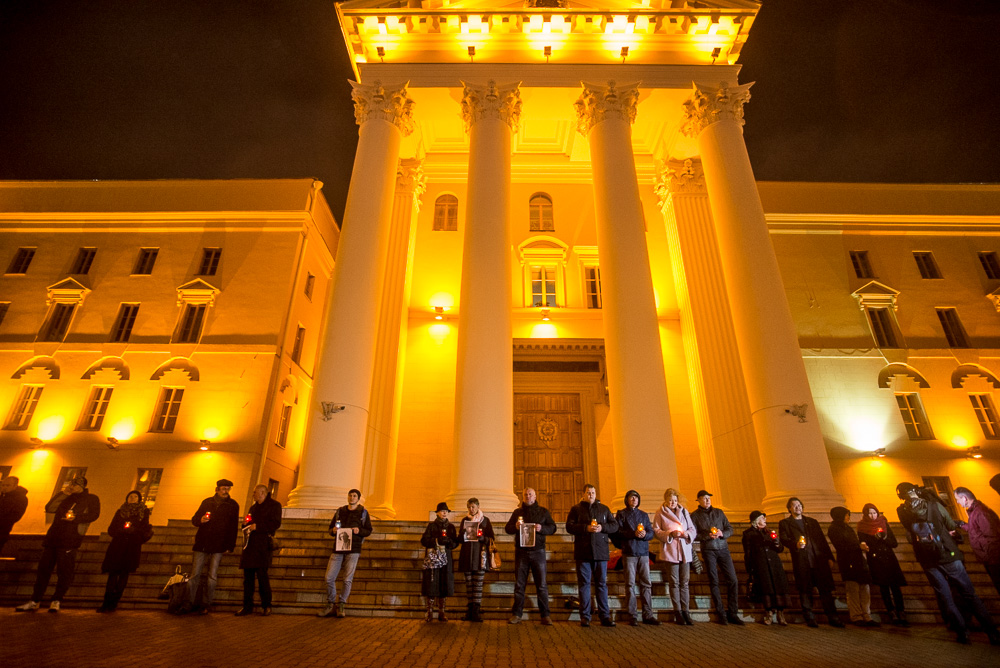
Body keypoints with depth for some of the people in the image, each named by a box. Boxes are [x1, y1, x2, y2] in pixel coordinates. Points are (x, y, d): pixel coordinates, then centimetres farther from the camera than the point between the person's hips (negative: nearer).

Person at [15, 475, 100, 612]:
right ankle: (34, 602, 16)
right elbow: (49, 508, 11)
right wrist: (63, 493, 6)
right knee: (44, 568, 7)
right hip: (53, 536, 6)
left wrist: (75, 518, -16)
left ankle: (56, 601, 6)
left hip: (69, 540, -6)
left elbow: (94, 515, -6)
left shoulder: (91, 499, 6)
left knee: (65, 571, -5)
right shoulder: (66, 498, 23)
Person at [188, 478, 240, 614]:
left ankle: (206, 604, 8)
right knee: (195, 574, 1)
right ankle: (191, 603, 13)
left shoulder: (233, 505, 5)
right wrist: (200, 520, -10)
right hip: (202, 543, 2)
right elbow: (194, 520, 14)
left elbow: (234, 527, 4)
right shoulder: (207, 502, 10)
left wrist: (230, 546, -3)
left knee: (212, 576, -2)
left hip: (218, 546, -2)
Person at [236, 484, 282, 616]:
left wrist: (257, 526, -16)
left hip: (262, 545, -7)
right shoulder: (253, 507, 23)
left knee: (262, 576, -7)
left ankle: (266, 606, 4)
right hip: (249, 546, 7)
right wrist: (245, 525, 8)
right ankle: (247, 606, 16)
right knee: (247, 577, 7)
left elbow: (275, 523, -11)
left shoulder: (274, 505, -1)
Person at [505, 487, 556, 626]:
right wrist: (515, 527, -13)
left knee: (541, 585, 0)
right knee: (519, 584, 6)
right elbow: (507, 529, 9)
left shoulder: (543, 512, 7)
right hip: (521, 551, 1)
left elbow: (552, 527, 3)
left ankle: (545, 615, 8)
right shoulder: (517, 512, 11)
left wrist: (542, 528, -16)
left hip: (538, 551, -1)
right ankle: (516, 614, 14)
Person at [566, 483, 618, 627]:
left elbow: (614, 525, 8)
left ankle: (605, 616, 12)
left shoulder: (604, 509, 13)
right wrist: (586, 528, -15)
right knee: (584, 583, 2)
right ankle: (585, 617, 9)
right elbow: (569, 526, -3)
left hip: (600, 551, 2)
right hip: (583, 552, -2)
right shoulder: (576, 509, 7)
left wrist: (602, 527, -10)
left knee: (601, 583, 5)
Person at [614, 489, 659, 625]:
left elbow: (651, 533, 11)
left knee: (646, 583, 2)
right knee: (630, 584, -2)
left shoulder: (644, 515, 17)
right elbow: (618, 532, -5)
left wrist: (645, 534, -11)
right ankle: (632, 616, 3)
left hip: (643, 552, 3)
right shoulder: (621, 514, 6)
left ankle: (648, 615, 8)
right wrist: (633, 534, -17)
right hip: (629, 553, -3)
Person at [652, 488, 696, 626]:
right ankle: (678, 613, 6)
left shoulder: (684, 511, 13)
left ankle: (686, 612, 9)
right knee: (674, 582, 0)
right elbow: (656, 530, -1)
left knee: (685, 582, 4)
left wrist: (688, 534, -7)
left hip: (685, 551, 3)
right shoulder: (660, 513, 2)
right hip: (670, 551, -3)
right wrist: (670, 534, -15)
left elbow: (693, 529, 15)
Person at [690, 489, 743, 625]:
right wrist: (707, 536, -17)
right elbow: (693, 534, -3)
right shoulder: (695, 515, 3)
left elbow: (730, 529, 10)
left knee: (733, 580, -2)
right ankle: (720, 614, 10)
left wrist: (722, 533, -10)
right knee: (714, 582, 0)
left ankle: (732, 613, 10)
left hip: (723, 549, 3)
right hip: (708, 550, -3)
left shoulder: (719, 512, 12)